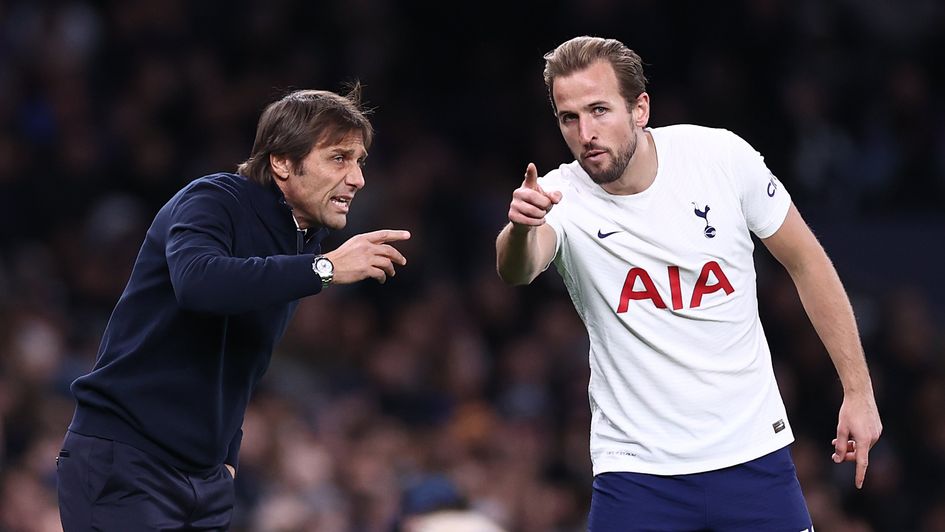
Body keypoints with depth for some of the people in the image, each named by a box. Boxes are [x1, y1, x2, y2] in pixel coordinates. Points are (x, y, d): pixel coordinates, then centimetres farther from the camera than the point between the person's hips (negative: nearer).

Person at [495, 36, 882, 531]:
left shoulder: (723, 156, -7)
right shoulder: (561, 197, -11)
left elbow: (805, 262, 4)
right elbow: (517, 270, -32)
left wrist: (858, 389, 3)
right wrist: (520, 227, -56)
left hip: (754, 453, 1)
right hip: (635, 468, -1)